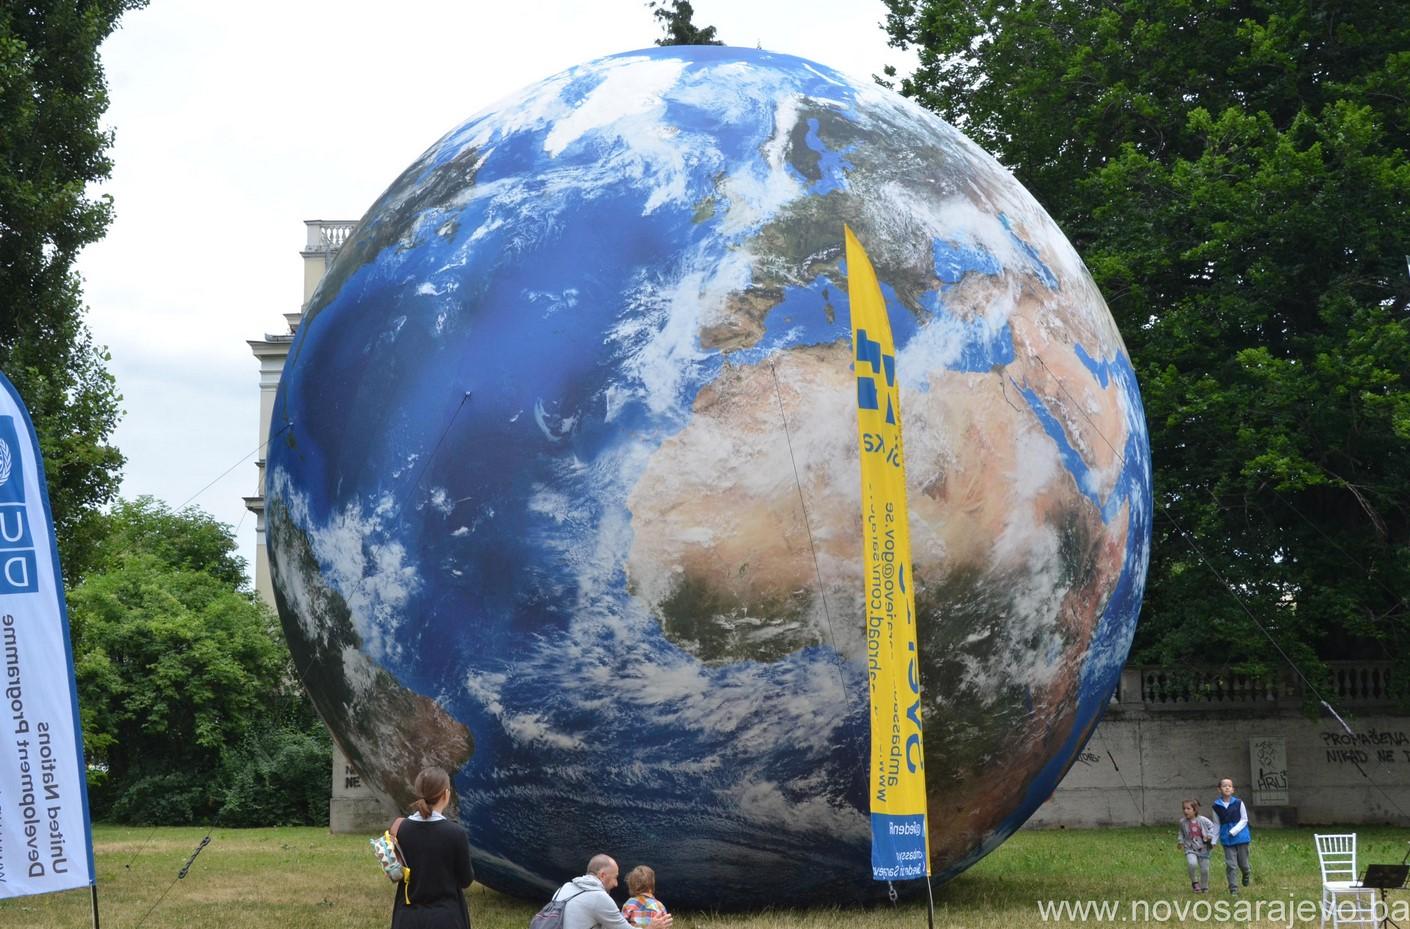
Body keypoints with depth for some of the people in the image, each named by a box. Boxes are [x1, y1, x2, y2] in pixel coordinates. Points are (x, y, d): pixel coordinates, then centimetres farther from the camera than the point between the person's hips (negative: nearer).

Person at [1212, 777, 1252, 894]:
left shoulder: (1238, 803, -6)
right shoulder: (1216, 806, -1)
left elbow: (1244, 820, -3)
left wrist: (1234, 831, -15)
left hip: (1241, 836, -1)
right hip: (1227, 840, 1)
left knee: (1243, 862, 10)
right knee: (1231, 864, -3)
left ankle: (1246, 875, 43)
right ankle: (1233, 888, 4)